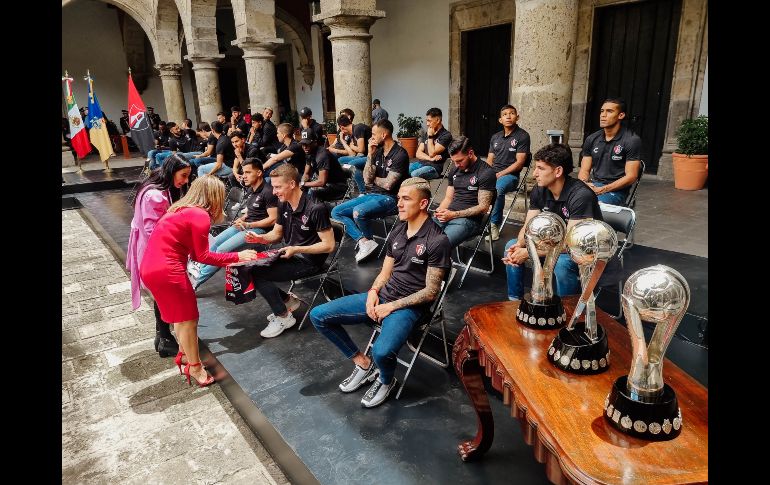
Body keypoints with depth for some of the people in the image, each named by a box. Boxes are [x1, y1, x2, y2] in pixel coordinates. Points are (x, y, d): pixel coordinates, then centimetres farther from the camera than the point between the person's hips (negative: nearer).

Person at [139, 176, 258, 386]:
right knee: (188, 318, 5)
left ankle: (184, 353, 40)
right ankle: (194, 367, 18)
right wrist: (236, 256, -1)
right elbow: (202, 256, -9)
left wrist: (225, 261, 15)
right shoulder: (200, 216, -14)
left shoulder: (182, 210, 15)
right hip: (166, 271, -9)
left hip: (149, 268, 9)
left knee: (180, 315, 24)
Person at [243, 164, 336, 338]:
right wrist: (260, 238, -7)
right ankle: (288, 301, 11)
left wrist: (297, 249, -25)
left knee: (258, 273, -19)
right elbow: (276, 233, 14)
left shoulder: (316, 209, -22)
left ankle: (283, 317, -1)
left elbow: (329, 245, -21)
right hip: (290, 255, 8)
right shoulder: (283, 205, 2)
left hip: (308, 262, -8)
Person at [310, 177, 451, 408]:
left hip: (408, 306, -7)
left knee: (382, 352, -35)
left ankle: (386, 381, 5)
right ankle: (363, 363, 13)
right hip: (382, 295, 7)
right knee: (318, 316, -1)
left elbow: (430, 292, -13)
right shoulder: (398, 229, 9)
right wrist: (373, 291, -5)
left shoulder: (437, 240, -14)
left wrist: (391, 306, -14)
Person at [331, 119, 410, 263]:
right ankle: (363, 241, -18)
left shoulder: (400, 154, -12)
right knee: (336, 212, -2)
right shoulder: (378, 152, 10)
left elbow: (388, 184, -16)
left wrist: (374, 179, 3)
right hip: (372, 194, 9)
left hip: (389, 198, -8)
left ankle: (368, 240, -4)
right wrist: (370, 155, -4)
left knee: (358, 212, -35)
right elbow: (367, 178, 3)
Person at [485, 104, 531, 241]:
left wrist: (500, 174, -16)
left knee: (497, 189, -38)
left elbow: (519, 163, -8)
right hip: (492, 174, 5)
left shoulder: (522, 136, -1)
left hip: (510, 175, -5)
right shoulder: (495, 137, 18)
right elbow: (489, 160, 16)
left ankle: (495, 225, -22)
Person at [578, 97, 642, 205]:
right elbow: (584, 171, 11)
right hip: (593, 185, 5)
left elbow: (631, 176, -8)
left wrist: (602, 190, -18)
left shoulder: (632, 141, -4)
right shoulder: (592, 139, 11)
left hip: (616, 190, -5)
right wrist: (584, 184, -14)